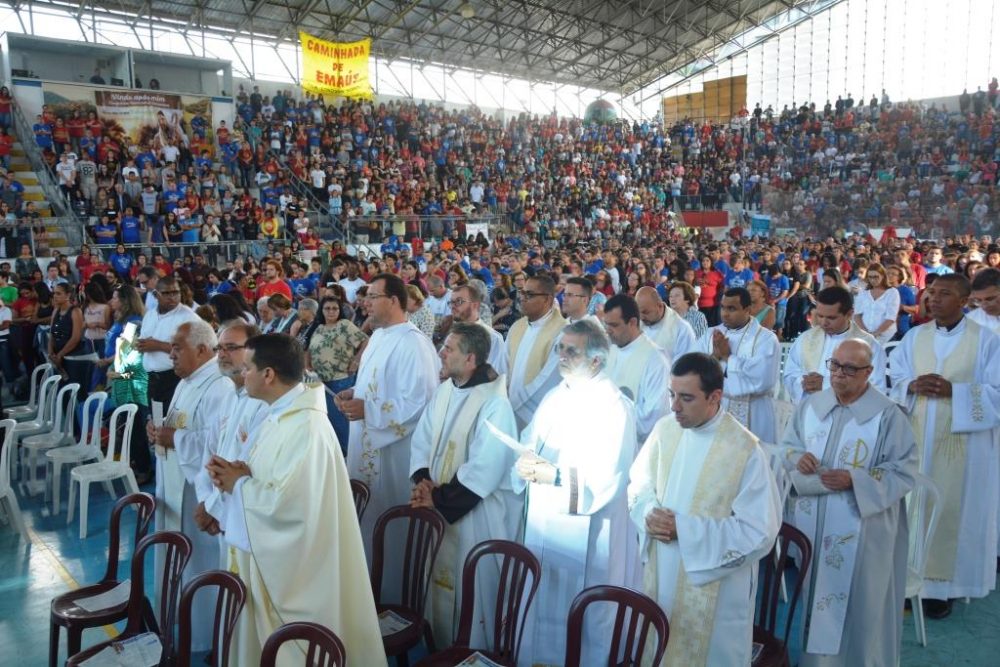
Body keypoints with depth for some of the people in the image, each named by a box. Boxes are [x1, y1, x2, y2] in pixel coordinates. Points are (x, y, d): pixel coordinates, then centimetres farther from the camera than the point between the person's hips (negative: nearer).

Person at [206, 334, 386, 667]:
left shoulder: (307, 427, -26)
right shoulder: (280, 413, 6)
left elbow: (285, 500, -31)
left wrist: (237, 484, -15)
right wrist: (239, 472, -5)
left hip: (290, 565, -9)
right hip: (264, 552, 10)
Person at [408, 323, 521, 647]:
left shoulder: (494, 404, -20)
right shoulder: (444, 390, 3)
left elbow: (483, 470, -23)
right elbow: (421, 440, 7)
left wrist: (439, 501, -17)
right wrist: (422, 480, -11)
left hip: (475, 514, -7)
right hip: (439, 508, 7)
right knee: (439, 582, 20)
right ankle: (439, 645, 40)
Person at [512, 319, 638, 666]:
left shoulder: (614, 407, -16)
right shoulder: (555, 396, 8)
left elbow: (607, 480, -22)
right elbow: (527, 444, 8)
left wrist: (554, 475, -26)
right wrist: (525, 463, -14)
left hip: (585, 533, -7)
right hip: (543, 523, 7)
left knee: (581, 618, 8)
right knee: (542, 608, 20)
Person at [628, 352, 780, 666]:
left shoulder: (746, 451, -21)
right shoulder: (665, 429, -5)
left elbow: (759, 533, -19)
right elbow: (638, 481, 9)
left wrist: (684, 529, -21)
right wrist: (647, 513, -13)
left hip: (713, 587, -5)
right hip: (660, 573, 5)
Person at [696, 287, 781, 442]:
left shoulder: (766, 338, -6)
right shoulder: (710, 335, 8)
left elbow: (763, 378, -20)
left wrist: (727, 356, -12)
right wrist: (715, 356, -16)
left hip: (752, 417, -4)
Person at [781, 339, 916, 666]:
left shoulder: (888, 415, -10)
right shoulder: (810, 404, 3)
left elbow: (904, 471, -10)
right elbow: (787, 445, 12)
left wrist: (854, 479, -21)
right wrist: (798, 457, -11)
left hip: (861, 531, -4)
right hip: (813, 523, 5)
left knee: (858, 603, 5)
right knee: (814, 593, 16)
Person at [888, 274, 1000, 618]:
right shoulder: (913, 337, 8)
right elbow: (894, 380, 8)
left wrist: (953, 391, -19)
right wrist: (912, 387, -13)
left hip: (962, 443, -3)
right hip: (915, 438, 3)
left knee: (952, 509, 1)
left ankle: (942, 585, 14)